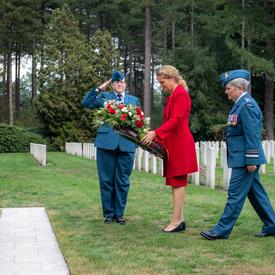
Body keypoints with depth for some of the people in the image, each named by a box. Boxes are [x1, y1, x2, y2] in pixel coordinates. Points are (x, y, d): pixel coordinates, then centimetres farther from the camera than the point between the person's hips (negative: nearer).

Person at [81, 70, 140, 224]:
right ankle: (109, 213, 14)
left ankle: (120, 213, 15)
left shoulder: (134, 100, 16)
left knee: (122, 181, 5)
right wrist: (99, 88, 0)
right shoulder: (104, 96, 11)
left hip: (127, 144, 1)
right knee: (107, 180, 4)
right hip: (106, 142, -1)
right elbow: (86, 102, 1)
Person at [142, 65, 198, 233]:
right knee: (177, 182, 9)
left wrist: (155, 133, -26)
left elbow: (175, 120, -20)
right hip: (173, 144, 9)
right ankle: (180, 220, 12)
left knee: (178, 182, -8)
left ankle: (176, 221, -6)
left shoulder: (181, 94, -11)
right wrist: (157, 137, 6)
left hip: (180, 144, -9)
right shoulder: (171, 96, 18)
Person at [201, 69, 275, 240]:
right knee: (256, 193, 15)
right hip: (242, 159, 10)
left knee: (235, 195, -5)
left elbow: (252, 135, -21)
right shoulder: (241, 104, 15)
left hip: (244, 160, -10)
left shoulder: (247, 106, -17)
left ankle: (222, 230, 0)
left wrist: (251, 161, -22)